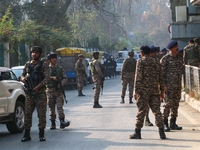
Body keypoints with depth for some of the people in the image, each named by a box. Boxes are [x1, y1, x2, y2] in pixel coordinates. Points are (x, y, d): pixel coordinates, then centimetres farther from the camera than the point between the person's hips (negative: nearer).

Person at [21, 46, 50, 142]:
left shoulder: (44, 65, 3)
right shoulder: (27, 64, 15)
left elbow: (47, 78, -7)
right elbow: (23, 75, 21)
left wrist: (39, 86, -21)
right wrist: (23, 78, -4)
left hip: (40, 92, -3)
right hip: (29, 93, 3)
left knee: (41, 113, -3)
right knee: (27, 113, 0)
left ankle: (41, 134, 4)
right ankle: (27, 135, 5)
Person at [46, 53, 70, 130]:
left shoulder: (60, 68, 14)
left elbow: (65, 78, 11)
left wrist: (61, 83, -9)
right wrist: (52, 78, -19)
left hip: (59, 90, 0)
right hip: (50, 90, 0)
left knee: (60, 106, -11)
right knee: (51, 107, 2)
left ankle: (62, 122, -18)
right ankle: (53, 123, 8)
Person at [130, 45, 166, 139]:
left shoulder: (141, 61, -5)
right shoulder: (155, 62, 13)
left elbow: (138, 77, -12)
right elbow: (160, 78, 13)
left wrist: (136, 91, -10)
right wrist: (162, 91, 19)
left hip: (144, 90, -5)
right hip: (154, 90, 5)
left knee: (141, 111, -1)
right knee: (156, 110, 5)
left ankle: (137, 132, 4)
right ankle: (161, 132, 0)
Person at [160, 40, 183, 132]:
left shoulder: (179, 58, 12)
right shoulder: (165, 58, -8)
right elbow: (161, 72, -10)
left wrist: (180, 83, 17)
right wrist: (164, 85, -16)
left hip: (178, 85, 7)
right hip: (168, 85, -6)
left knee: (175, 104, 8)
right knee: (167, 104, -8)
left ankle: (173, 123, 14)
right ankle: (165, 124, -2)